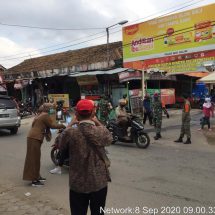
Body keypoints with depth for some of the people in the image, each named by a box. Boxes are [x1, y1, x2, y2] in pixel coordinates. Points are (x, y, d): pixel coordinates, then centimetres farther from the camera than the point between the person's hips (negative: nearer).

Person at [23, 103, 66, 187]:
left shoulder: (40, 115, 19)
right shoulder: (45, 115, -11)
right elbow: (52, 125, -9)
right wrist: (62, 125, 3)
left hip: (32, 137, 10)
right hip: (35, 138, -10)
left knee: (35, 158, 16)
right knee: (34, 158, -6)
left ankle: (36, 176, 26)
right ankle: (34, 180, -1)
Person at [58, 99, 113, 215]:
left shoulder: (69, 133, -17)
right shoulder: (102, 132, -15)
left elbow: (62, 148, 2)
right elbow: (110, 139, 7)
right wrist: (98, 122, 11)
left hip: (77, 184, 0)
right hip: (99, 182, 0)